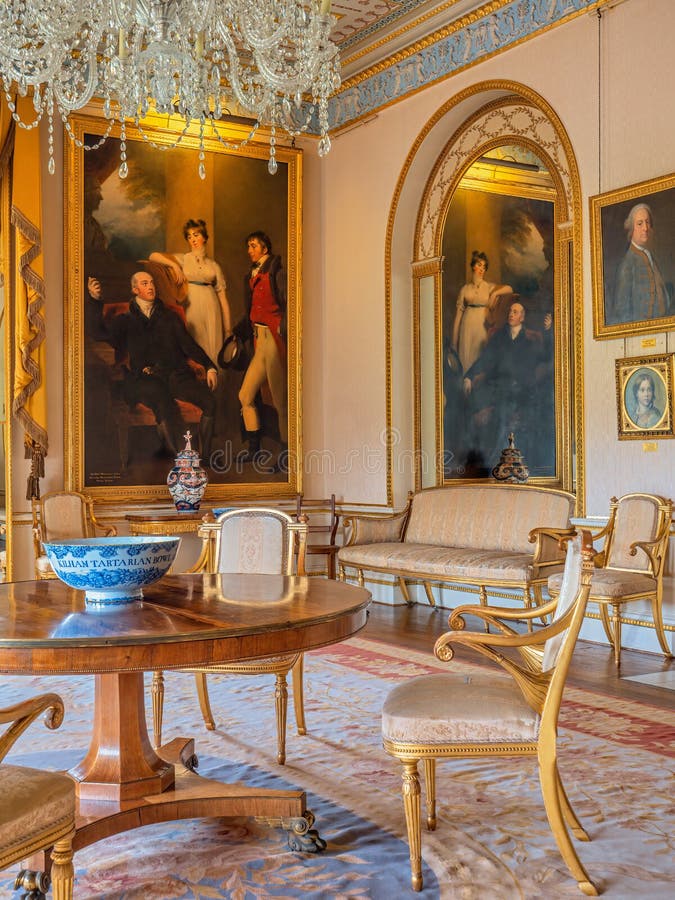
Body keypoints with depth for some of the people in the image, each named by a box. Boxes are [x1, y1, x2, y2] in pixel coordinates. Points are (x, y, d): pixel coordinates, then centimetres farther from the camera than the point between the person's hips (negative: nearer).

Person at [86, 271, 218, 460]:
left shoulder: (169, 317, 23)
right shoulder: (126, 321, 16)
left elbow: (188, 345, 19)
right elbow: (97, 332, 1)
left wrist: (209, 367, 4)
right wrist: (94, 300, -14)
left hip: (176, 373, 3)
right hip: (146, 379, -2)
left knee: (209, 401, -25)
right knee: (166, 409, -35)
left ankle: (204, 457, -18)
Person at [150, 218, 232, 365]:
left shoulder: (214, 265, 12)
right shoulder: (183, 259, 10)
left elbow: (223, 297, 8)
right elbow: (153, 256, -1)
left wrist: (228, 329, 2)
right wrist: (174, 265, -11)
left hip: (211, 311, 1)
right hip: (190, 308, -1)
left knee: (211, 350, -2)